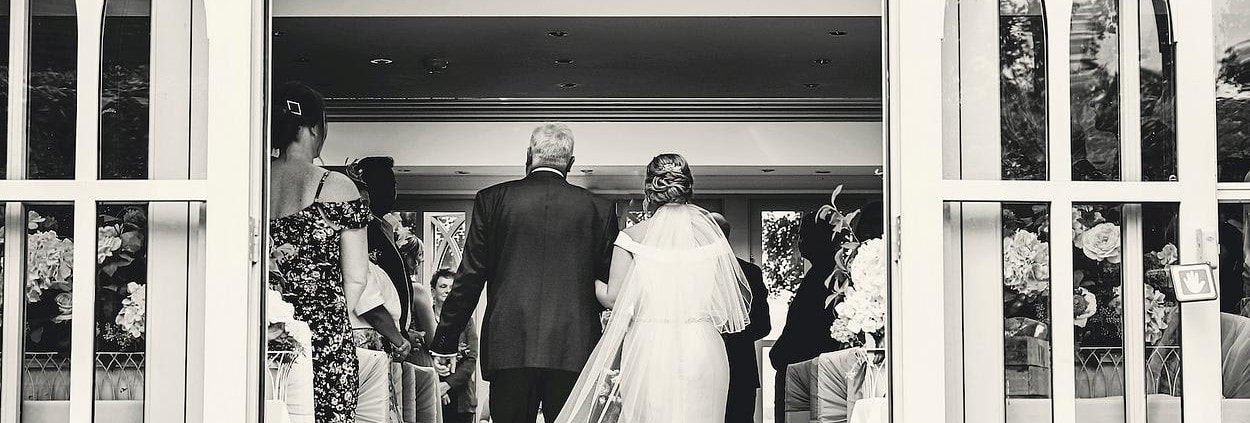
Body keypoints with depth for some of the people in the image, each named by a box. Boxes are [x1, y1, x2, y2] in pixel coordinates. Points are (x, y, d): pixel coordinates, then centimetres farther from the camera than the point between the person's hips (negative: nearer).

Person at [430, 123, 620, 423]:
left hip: (508, 347, 0)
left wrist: (445, 341, 8)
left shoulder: (492, 199, 3)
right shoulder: (599, 209, 4)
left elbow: (469, 278, 2)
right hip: (574, 350, 0)